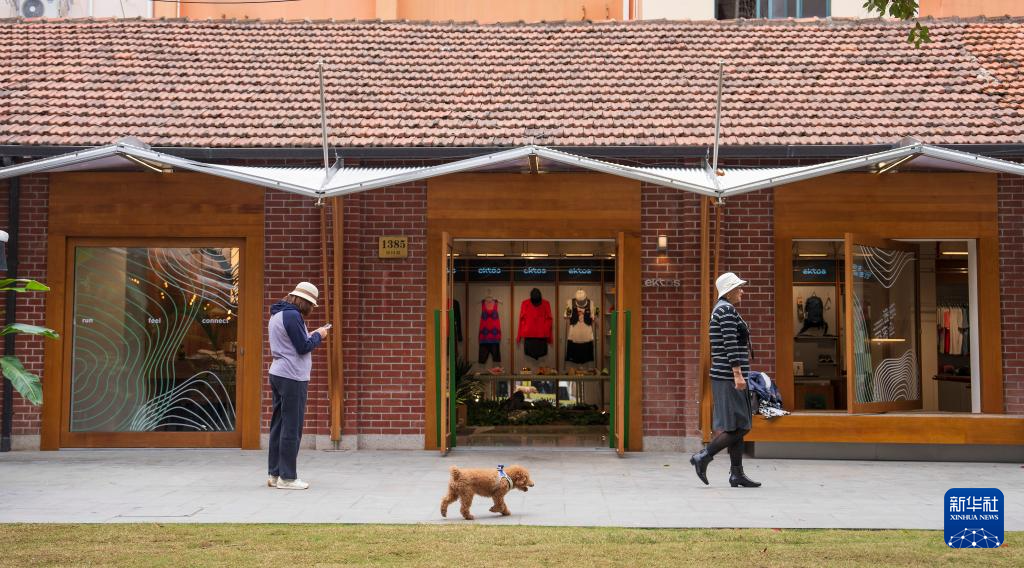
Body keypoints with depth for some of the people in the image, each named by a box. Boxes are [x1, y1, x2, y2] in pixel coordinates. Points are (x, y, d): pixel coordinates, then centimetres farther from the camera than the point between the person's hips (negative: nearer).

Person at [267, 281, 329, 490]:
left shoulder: (277, 314, 16)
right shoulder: (292, 315, -15)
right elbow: (303, 347, -16)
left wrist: (312, 335, 10)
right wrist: (318, 336, 0)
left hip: (278, 374, 10)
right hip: (293, 377, -10)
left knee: (279, 425, 13)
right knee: (292, 428, -5)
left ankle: (274, 473, 17)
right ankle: (287, 477, -2)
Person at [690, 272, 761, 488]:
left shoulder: (720, 309, 18)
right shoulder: (727, 310, -12)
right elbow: (731, 344, -21)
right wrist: (738, 374, -24)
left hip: (723, 375, 10)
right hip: (730, 375, -10)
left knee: (738, 426, 9)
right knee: (738, 427, -8)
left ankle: (737, 474, 10)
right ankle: (703, 457, -5)